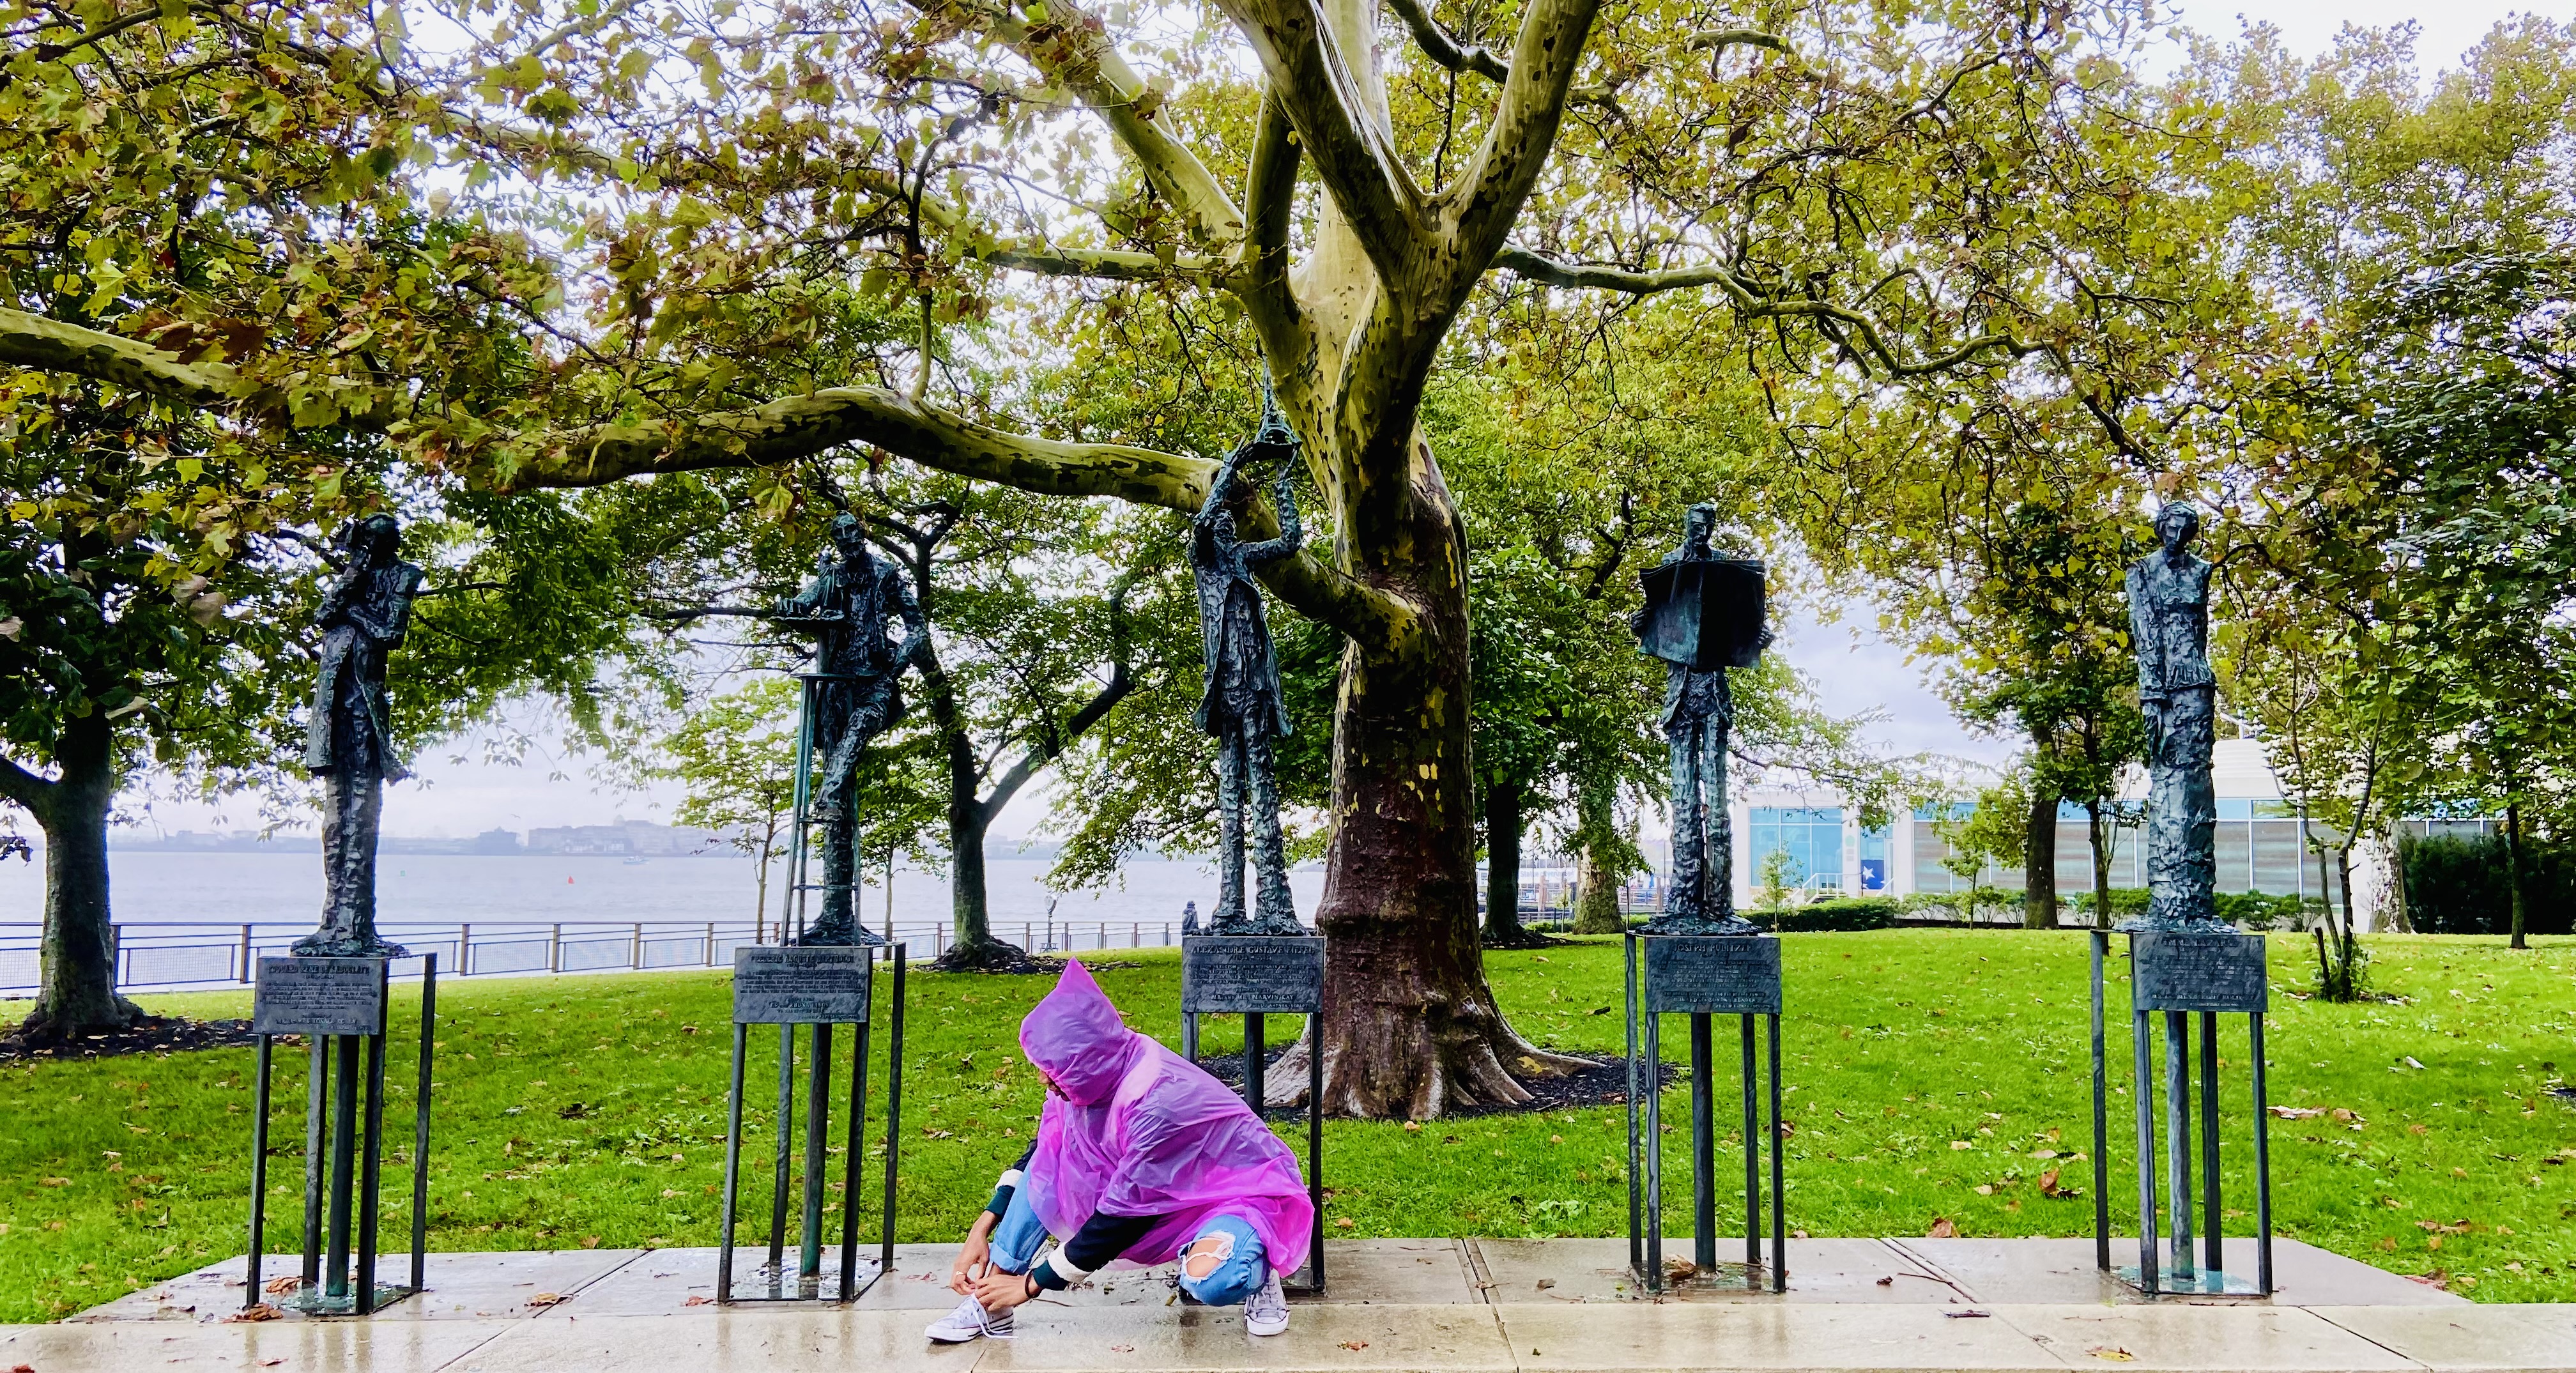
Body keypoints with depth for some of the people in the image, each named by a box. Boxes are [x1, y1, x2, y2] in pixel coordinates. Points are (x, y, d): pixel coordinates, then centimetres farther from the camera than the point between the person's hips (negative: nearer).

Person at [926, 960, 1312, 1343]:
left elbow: (1123, 1216, -27)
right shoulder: (1095, 1075, -12)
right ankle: (991, 1304, -4)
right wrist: (983, 1228, -4)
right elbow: (1040, 1154, 5)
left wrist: (1032, 1284, -18)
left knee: (1211, 1282, -40)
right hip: (1164, 1190, 8)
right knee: (1050, 1160, -9)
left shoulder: (1159, 1104, -35)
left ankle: (1256, 1272, -5)